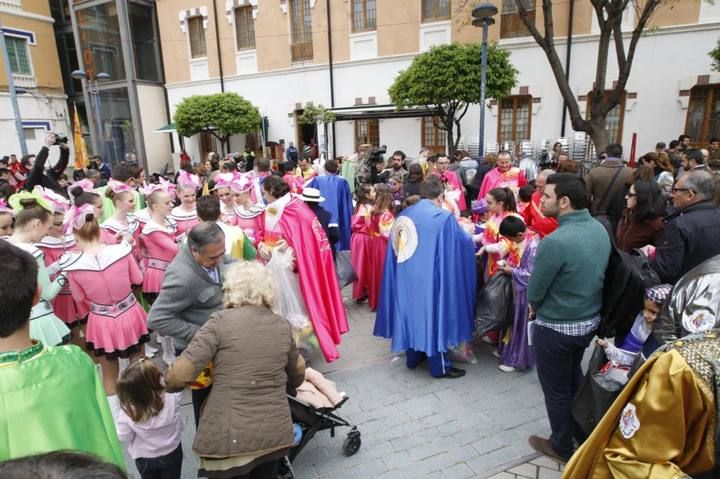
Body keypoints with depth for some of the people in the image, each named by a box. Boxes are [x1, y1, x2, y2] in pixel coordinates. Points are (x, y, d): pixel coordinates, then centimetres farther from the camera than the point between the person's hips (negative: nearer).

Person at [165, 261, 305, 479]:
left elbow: (179, 375, -13)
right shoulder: (282, 326, 3)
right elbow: (297, 376, 17)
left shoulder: (221, 321, -10)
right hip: (275, 431, 4)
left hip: (231, 436, -3)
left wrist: (168, 383, 9)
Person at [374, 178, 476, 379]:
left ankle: (413, 357, 31)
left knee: (412, 310, 19)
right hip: (431, 278, -6)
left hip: (407, 276, 6)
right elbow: (465, 242, -1)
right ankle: (440, 366, 17)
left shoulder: (404, 215, 5)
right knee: (434, 313, 6)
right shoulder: (444, 217, -13)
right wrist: (468, 234, 20)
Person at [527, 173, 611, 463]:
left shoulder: (555, 241, -30)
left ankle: (562, 447, 36)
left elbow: (534, 293, -19)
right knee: (574, 377, 29)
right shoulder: (600, 230, -5)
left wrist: (538, 307, 2)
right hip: (590, 321, 8)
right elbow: (593, 274, 7)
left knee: (556, 389, 15)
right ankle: (580, 430, 50)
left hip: (556, 328, -7)